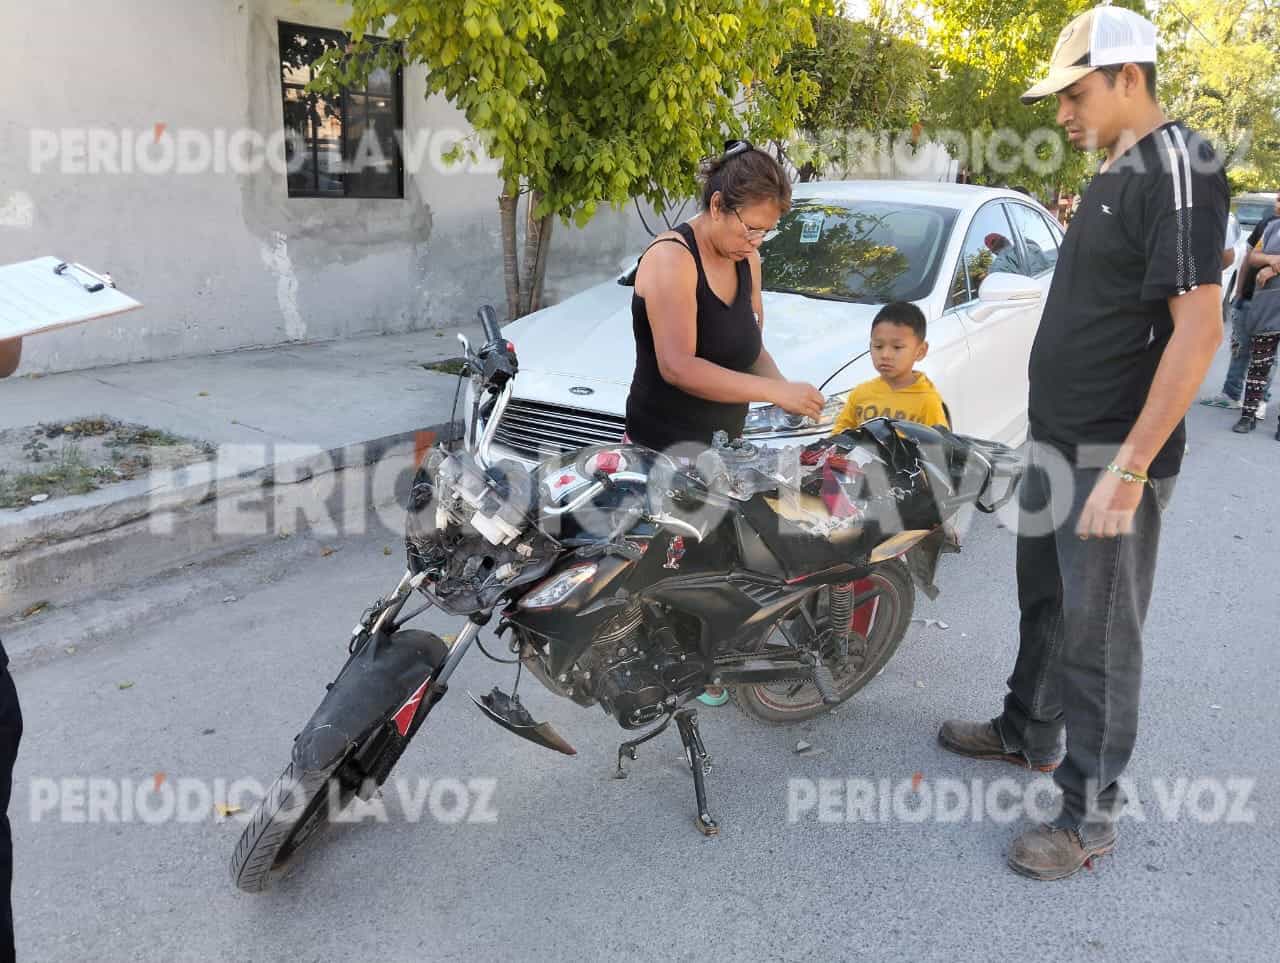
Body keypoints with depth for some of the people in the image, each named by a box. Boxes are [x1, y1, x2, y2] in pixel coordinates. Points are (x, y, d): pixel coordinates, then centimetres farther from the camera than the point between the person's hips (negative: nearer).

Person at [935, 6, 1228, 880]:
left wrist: (1129, 469, -27)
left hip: (1112, 456, -9)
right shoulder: (1118, 173, 13)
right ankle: (1029, 734, 39)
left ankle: (1091, 814, 15)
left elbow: (1199, 327, -24)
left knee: (1098, 635, 1)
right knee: (1045, 601, 21)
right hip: (1060, 443, 9)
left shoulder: (1178, 166, -16)